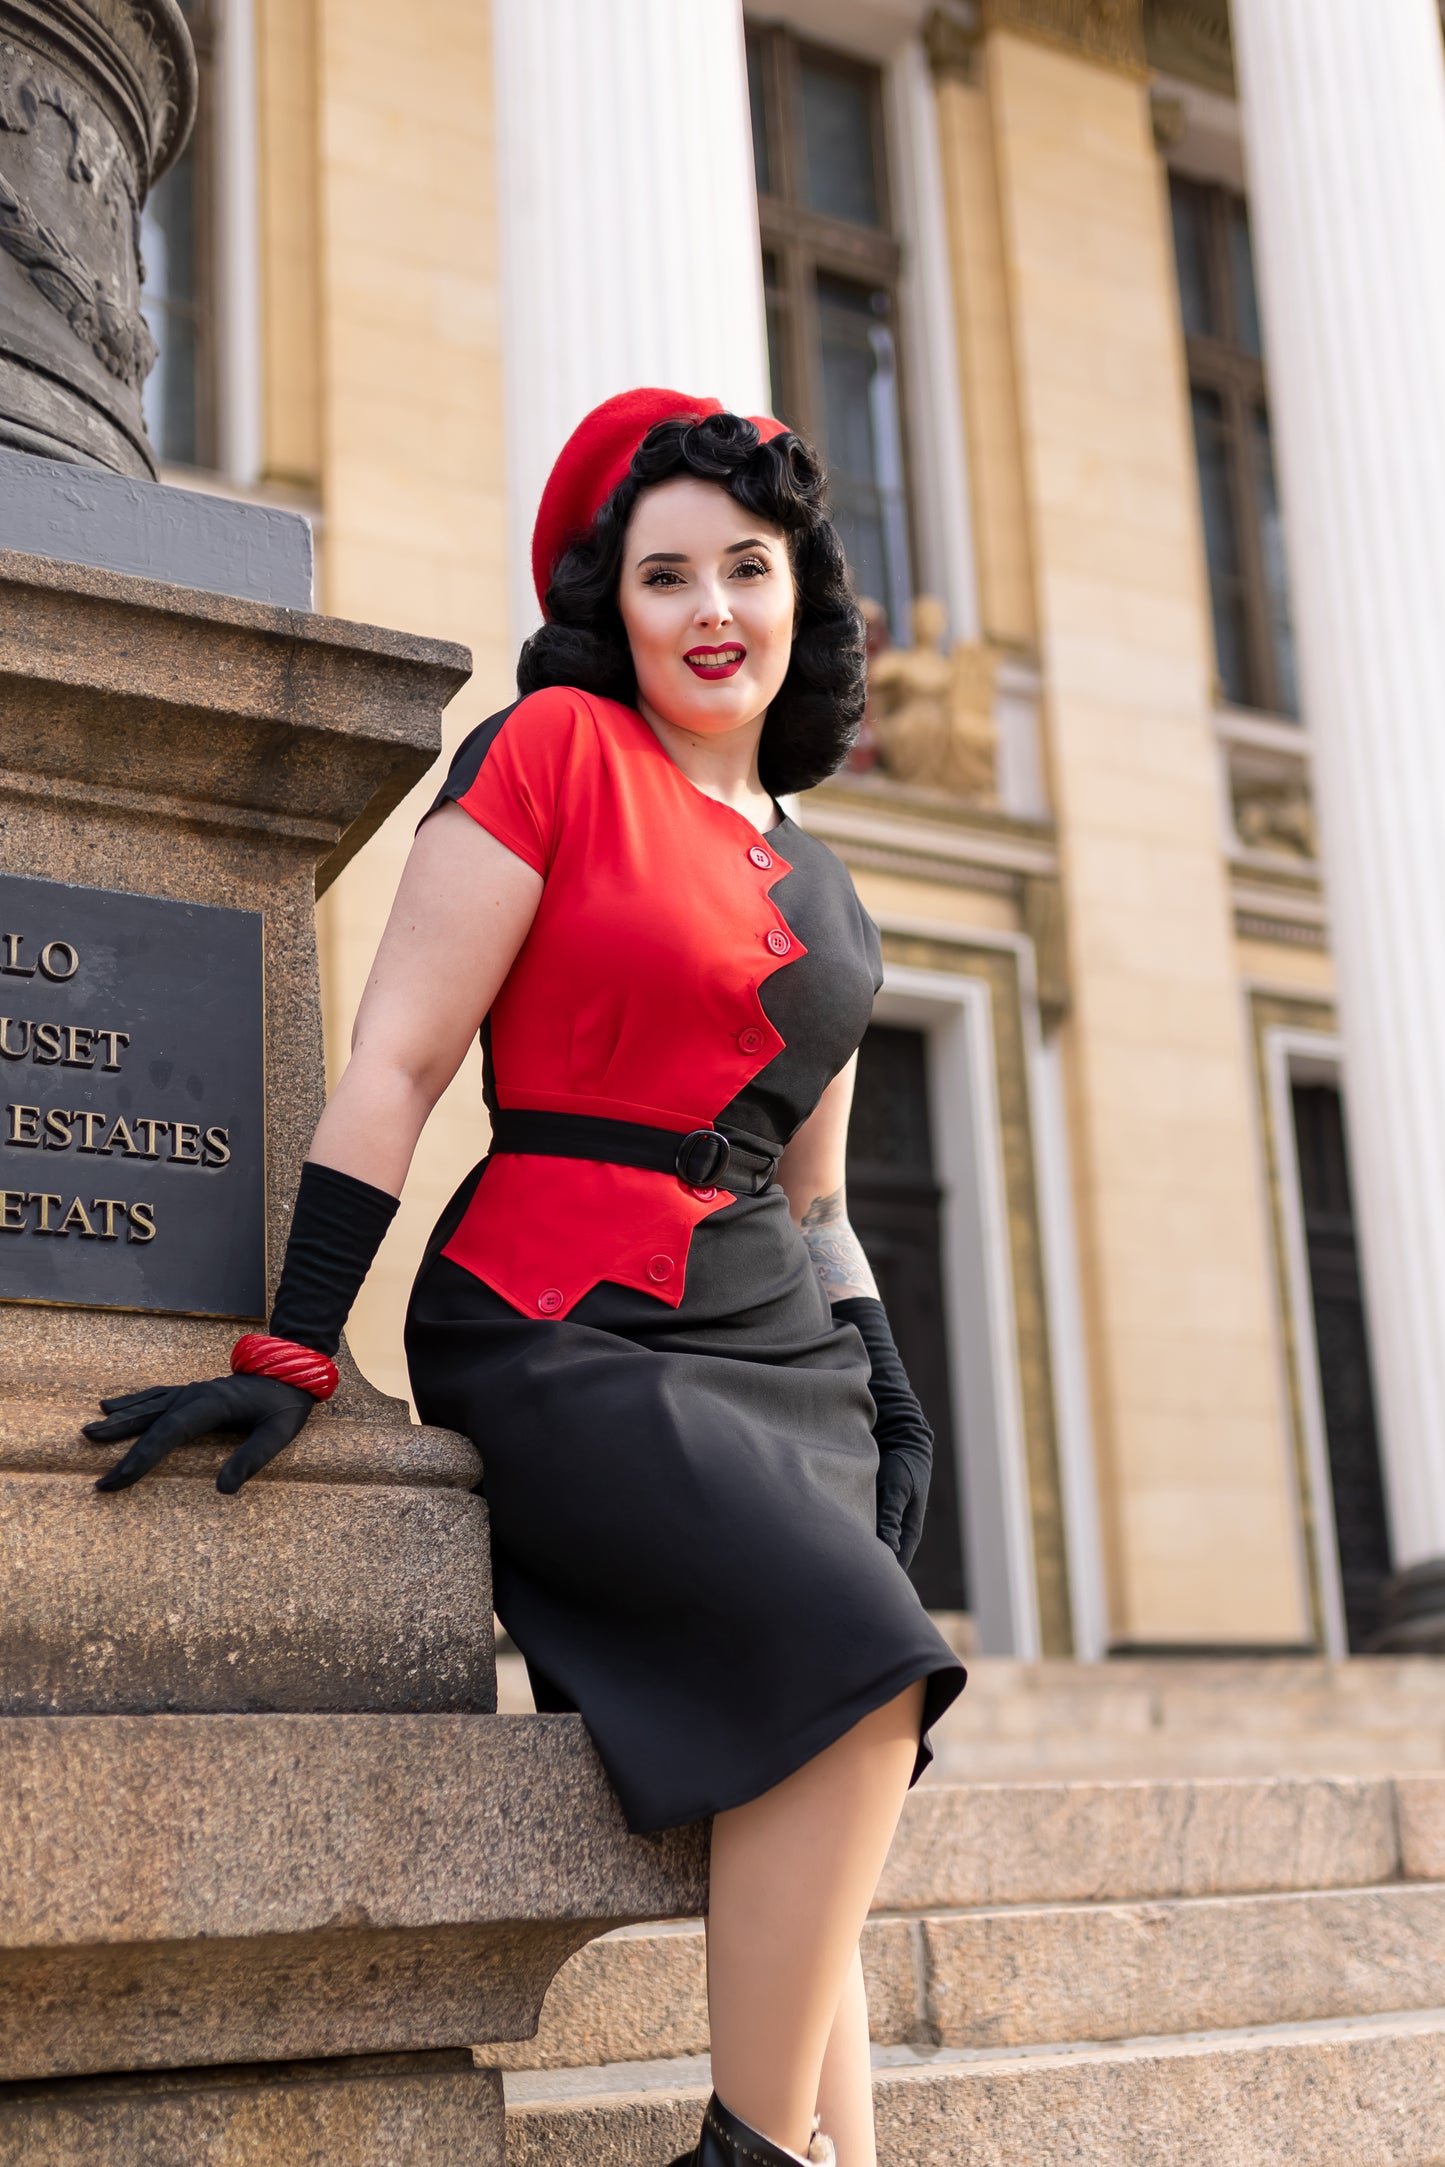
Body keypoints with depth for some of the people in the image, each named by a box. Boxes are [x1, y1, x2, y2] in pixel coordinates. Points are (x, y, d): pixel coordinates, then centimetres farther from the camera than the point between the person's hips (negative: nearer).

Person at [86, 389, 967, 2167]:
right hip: (565, 1334, -7)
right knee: (856, 1664, -24)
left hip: (779, 1349, 7)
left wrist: (887, 1390, 13)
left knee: (816, 1776, -4)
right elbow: (399, 1059, -7)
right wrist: (293, 1350, -14)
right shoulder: (555, 747, 0)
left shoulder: (814, 883, 20)